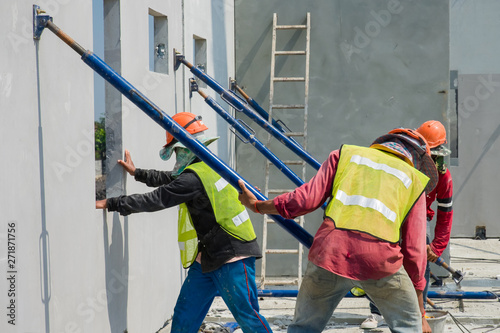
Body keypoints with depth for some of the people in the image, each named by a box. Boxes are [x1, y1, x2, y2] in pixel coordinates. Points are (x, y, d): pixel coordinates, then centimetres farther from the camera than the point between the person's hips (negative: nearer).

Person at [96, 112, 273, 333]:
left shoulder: (194, 178, -20)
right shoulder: (208, 166, 11)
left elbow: (155, 200, -18)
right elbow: (168, 179, 27)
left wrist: (111, 204, -11)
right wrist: (136, 173, 34)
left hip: (232, 258, -10)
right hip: (208, 256, 10)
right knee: (184, 315, 12)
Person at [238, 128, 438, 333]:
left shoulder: (345, 155, 23)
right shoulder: (414, 181, 21)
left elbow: (306, 199, 12)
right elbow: (414, 251, 17)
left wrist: (257, 206, 27)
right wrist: (421, 313, 23)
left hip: (330, 254, 1)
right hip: (380, 260, -1)